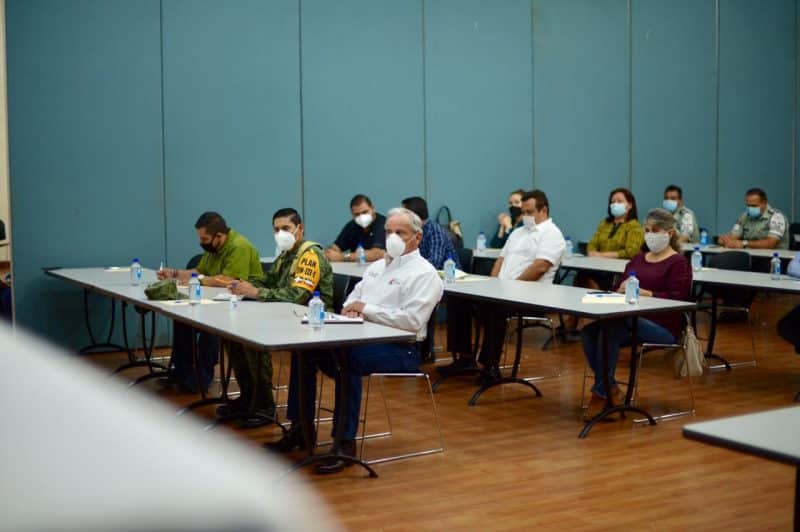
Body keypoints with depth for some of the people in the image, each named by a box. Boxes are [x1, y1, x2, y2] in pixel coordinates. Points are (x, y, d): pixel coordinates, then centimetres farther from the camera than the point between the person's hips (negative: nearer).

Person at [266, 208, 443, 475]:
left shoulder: (423, 273, -6)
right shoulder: (377, 266, 20)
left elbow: (412, 320, -19)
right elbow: (354, 296, 22)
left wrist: (366, 308, -15)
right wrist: (350, 308, -4)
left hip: (400, 348, -8)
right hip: (362, 339, 8)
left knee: (349, 358, -35)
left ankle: (346, 442, -26)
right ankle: (300, 427, 2)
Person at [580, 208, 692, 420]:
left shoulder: (678, 263, 1)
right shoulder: (638, 259, 23)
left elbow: (677, 298, -11)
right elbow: (618, 288, 19)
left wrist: (642, 292, -19)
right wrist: (622, 289, -5)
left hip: (663, 327, -6)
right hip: (632, 321, 6)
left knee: (611, 329, -33)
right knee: (588, 330, -24)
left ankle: (600, 394, -23)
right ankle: (610, 388, -15)